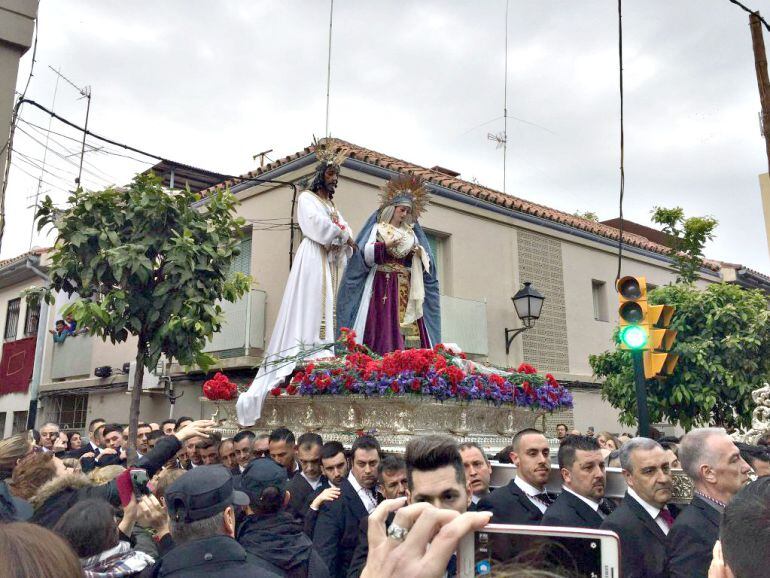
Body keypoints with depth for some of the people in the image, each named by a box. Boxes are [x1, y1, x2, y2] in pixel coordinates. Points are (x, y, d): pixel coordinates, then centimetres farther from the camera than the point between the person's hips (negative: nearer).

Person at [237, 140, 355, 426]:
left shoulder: (332, 205, 26)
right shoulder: (307, 198, 6)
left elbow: (344, 231, 15)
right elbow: (317, 224, -11)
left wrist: (344, 241, -7)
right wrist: (344, 235, -3)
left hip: (329, 262, 7)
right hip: (313, 260, -7)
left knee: (324, 311, -1)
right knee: (310, 309, -15)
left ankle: (321, 355, -6)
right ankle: (311, 359, -21)